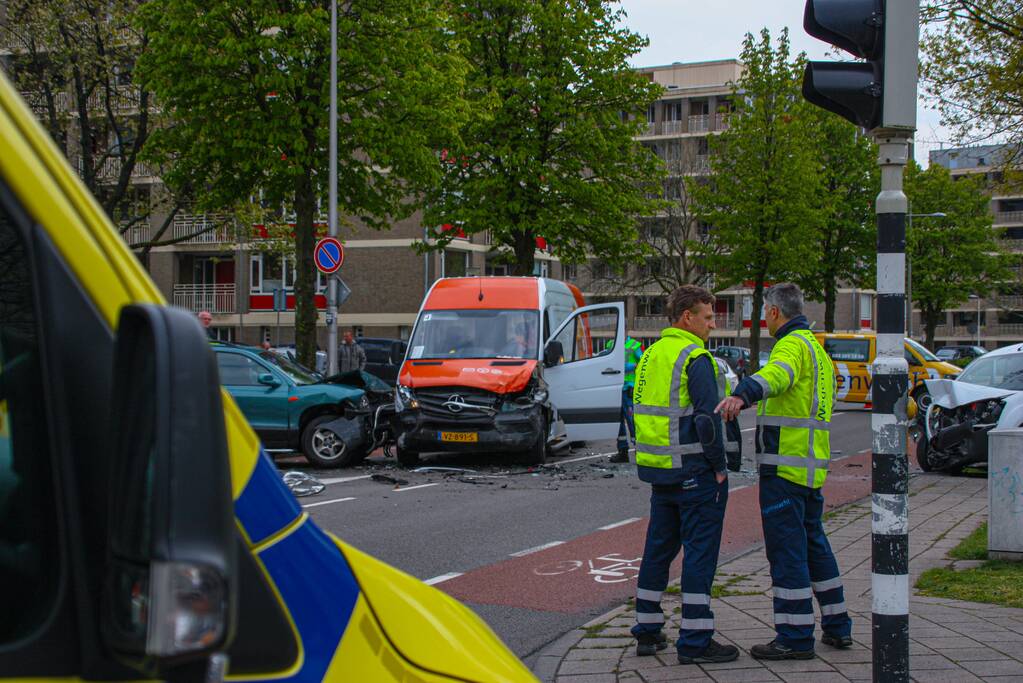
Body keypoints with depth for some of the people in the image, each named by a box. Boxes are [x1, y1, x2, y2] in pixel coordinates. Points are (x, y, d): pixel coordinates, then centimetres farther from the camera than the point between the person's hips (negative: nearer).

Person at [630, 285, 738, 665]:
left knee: (659, 547, 15)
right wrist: (719, 467, -11)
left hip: (660, 472, 9)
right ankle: (695, 641, 0)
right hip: (694, 471, -8)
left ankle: (647, 632, 21)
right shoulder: (695, 358, -13)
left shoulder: (650, 356, 14)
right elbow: (707, 417, -19)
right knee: (700, 551, -2)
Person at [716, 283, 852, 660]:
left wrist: (741, 395, -55)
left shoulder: (793, 344, -12)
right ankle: (837, 626, 24)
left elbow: (778, 374, -36)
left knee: (786, 548, -6)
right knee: (813, 542, 17)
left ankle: (795, 636, -2)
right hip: (810, 465, 10)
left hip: (784, 465, -10)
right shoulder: (816, 349, 20)